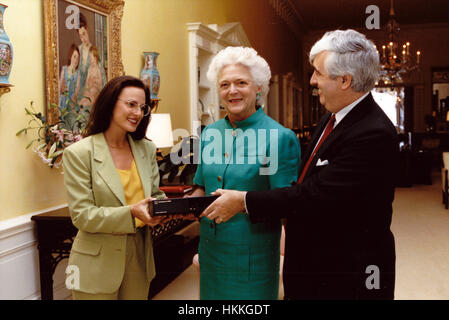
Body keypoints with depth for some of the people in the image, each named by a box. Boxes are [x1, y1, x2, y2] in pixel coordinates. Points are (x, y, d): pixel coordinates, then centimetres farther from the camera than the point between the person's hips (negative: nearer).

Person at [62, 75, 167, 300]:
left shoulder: (147, 149, 7)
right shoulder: (79, 153, -11)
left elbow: (155, 195, 10)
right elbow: (82, 216, -15)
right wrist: (131, 213, -27)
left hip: (139, 254, 5)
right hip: (98, 262, -5)